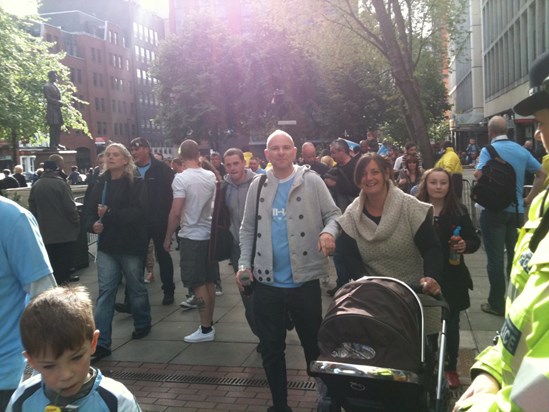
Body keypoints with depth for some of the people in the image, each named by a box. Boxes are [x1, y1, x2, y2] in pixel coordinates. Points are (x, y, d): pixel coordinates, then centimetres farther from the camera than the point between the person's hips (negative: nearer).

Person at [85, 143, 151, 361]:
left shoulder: (136, 184, -7)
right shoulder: (100, 184, 8)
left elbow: (139, 212, -19)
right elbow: (90, 211, 8)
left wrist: (109, 214, -21)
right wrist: (93, 224, -14)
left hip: (131, 245, -3)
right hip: (107, 245, 4)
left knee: (136, 288, 13)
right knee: (105, 291, 0)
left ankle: (142, 324, 37)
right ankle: (101, 342, 3)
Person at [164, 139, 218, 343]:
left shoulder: (181, 178, -14)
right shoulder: (211, 176, 3)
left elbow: (175, 212, -16)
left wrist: (168, 237, -5)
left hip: (191, 236, -6)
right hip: (209, 234, 6)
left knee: (198, 284, -1)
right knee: (209, 282, 13)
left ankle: (206, 329, 4)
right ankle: (209, 322, 23)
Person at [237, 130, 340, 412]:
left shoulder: (311, 181, -3)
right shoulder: (257, 185, 6)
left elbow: (334, 214, -3)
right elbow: (248, 228, 10)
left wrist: (328, 231, -25)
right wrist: (245, 263, 1)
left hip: (304, 280, -3)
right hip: (266, 281, 3)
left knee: (314, 343, 12)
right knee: (271, 347, 12)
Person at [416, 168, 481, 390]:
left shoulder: (459, 211, 1)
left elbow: (475, 240, 6)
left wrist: (465, 245, -15)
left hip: (452, 277, 2)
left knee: (451, 324, 11)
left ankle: (451, 368, 27)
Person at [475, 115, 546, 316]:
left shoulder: (488, 150, -9)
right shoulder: (521, 150, 7)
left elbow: (479, 174, -23)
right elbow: (541, 173, 8)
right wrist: (529, 198, 10)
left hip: (494, 210, -5)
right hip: (517, 210, 5)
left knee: (495, 259, 2)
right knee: (515, 256, 14)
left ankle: (497, 304, 8)